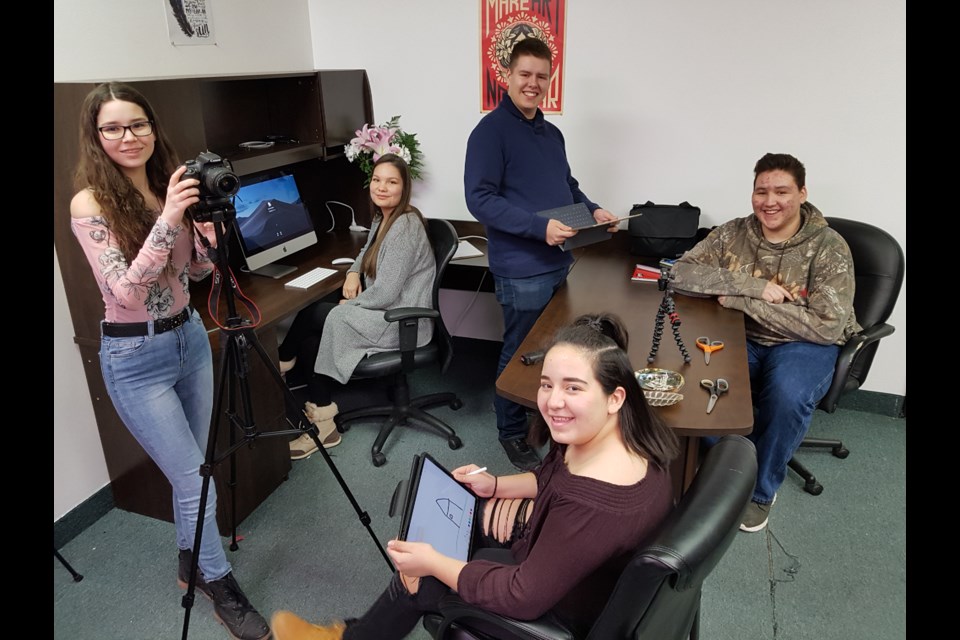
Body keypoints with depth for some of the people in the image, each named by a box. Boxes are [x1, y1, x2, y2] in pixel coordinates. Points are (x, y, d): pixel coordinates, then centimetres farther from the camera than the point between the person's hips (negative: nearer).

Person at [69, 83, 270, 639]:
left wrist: (204, 223, -13)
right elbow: (126, 291, -24)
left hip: (189, 336, 6)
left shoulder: (170, 185, 1)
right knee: (195, 479, 1)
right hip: (134, 355, -5)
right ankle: (220, 584, 23)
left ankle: (191, 562, 40)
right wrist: (167, 218, -32)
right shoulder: (90, 204, -15)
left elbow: (199, 270, 6)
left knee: (191, 470, 18)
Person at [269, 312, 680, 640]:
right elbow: (556, 476, 7)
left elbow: (524, 596, -29)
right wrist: (498, 486, -5)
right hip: (558, 540, 8)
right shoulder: (608, 429, -13)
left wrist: (434, 564, -19)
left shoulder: (595, 504, -39)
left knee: (419, 577, -1)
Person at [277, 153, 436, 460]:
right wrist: (354, 272, 6)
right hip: (383, 311, 10)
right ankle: (321, 422, 1)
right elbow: (369, 251, 28)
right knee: (309, 335, -1)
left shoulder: (405, 227, -22)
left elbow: (385, 293, -25)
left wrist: (350, 304, -7)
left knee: (310, 316, -8)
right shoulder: (382, 218, 8)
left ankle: (283, 360, 21)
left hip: (399, 322, -10)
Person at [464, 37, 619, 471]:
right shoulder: (491, 130, -12)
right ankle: (512, 434, 23)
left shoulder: (552, 134, 14)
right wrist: (539, 226, -28)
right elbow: (479, 199, -20)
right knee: (520, 354, 5)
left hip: (558, 263, 8)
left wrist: (592, 210, 4)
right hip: (522, 270, -8)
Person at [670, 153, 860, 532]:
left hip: (804, 345, -2)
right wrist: (754, 287, -22)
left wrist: (741, 300, -21)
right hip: (742, 338, 3)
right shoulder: (733, 234, -2)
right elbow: (681, 273, -11)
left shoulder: (828, 248, -12)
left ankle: (761, 489, -6)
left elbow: (828, 326, -19)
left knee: (788, 395, -34)